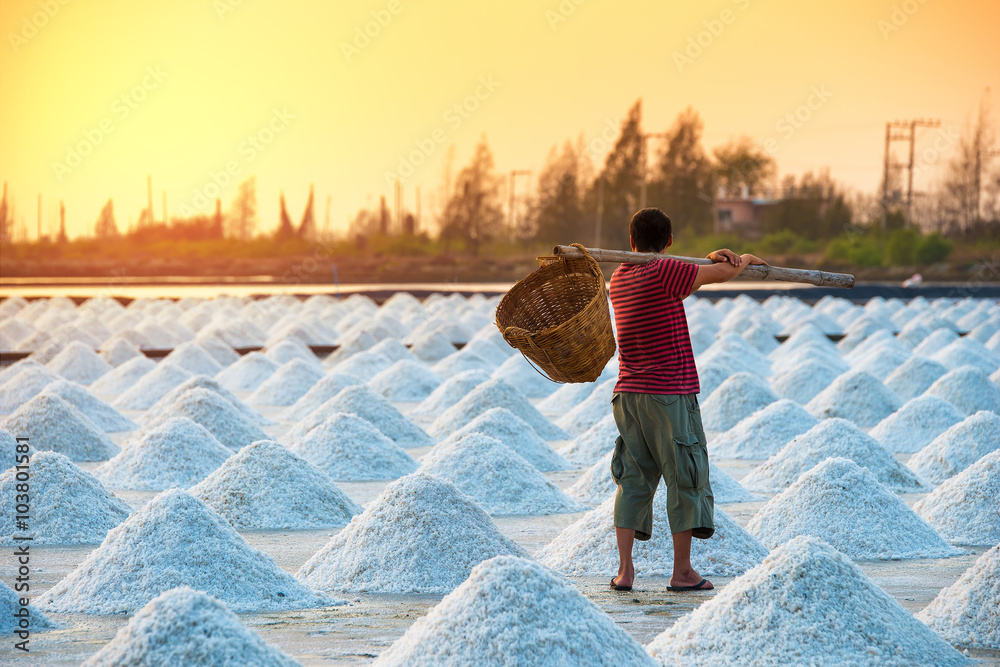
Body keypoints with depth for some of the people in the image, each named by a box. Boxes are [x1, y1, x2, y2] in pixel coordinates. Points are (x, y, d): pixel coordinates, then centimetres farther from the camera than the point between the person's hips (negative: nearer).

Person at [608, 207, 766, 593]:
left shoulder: (618, 279, 11)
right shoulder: (663, 272, -12)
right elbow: (723, 275, -6)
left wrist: (710, 259, 6)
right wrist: (745, 260, 15)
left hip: (628, 394, 7)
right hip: (670, 393, -7)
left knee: (633, 479, 8)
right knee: (684, 478, 3)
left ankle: (624, 569, 1)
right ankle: (682, 571, 5)